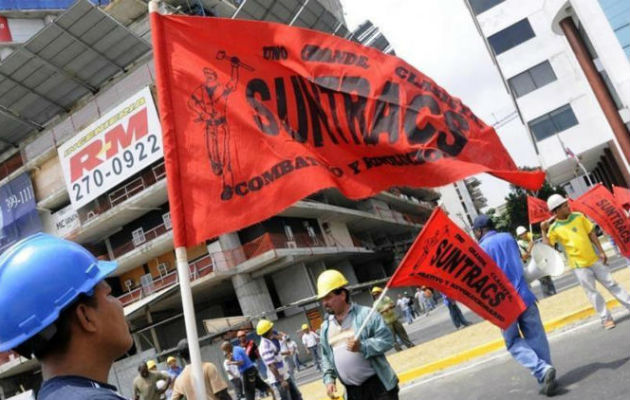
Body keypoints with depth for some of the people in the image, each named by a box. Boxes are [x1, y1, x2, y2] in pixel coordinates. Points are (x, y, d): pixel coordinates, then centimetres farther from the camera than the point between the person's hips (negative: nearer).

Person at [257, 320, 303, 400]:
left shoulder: (269, 342, 7)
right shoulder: (265, 346, -24)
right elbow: (271, 366, -27)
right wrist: (281, 381, -27)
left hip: (285, 375, 10)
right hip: (279, 379, -10)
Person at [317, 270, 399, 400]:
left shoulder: (365, 314, -10)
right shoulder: (325, 326, 7)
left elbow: (387, 339, -12)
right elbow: (326, 357, 16)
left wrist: (362, 347, -24)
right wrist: (329, 379, 2)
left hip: (378, 384, -5)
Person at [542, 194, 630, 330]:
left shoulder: (578, 216, -1)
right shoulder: (554, 228, -11)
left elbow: (591, 234, 6)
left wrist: (601, 251, 4)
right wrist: (543, 231, -25)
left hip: (594, 259, 3)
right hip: (579, 266, -3)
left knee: (611, 284, 12)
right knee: (592, 292, 4)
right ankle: (606, 318, 16)